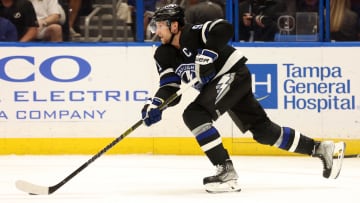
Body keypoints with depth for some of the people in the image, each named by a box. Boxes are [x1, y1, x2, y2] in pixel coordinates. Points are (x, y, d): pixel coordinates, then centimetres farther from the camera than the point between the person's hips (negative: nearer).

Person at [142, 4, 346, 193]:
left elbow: (224, 28, -33)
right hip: (216, 85, 9)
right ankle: (321, 149, 20)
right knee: (264, 130, 11)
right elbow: (170, 88, 2)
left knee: (194, 114, -25)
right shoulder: (164, 55, 5)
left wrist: (207, 54, -35)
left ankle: (226, 172, -26)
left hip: (234, 74, -9)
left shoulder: (191, 34, -19)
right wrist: (155, 104, -15)